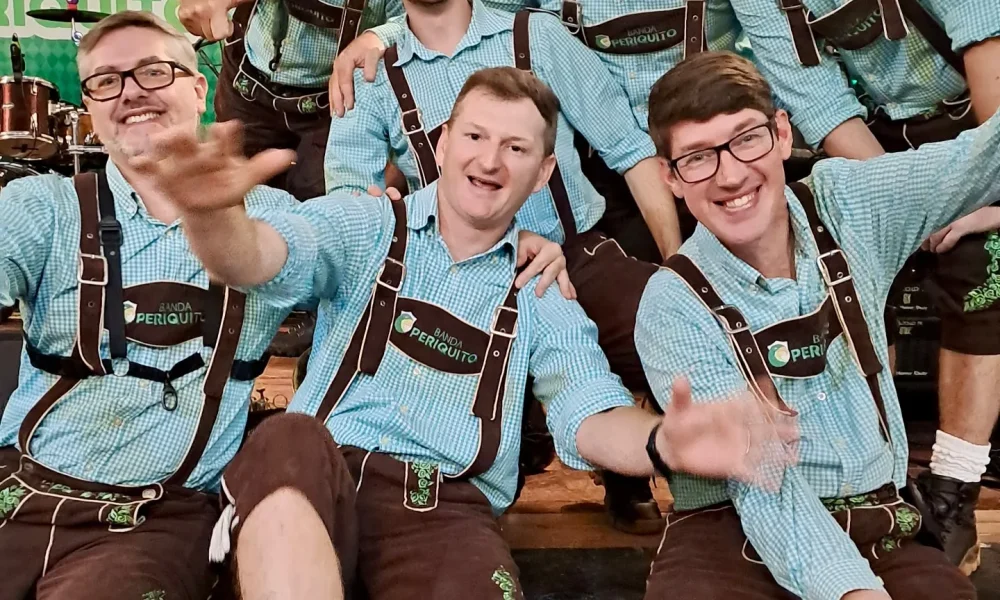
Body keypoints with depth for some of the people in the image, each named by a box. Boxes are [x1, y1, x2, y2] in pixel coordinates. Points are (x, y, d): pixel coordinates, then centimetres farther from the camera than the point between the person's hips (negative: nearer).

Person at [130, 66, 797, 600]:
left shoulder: (543, 291, 15)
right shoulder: (365, 228, 12)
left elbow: (589, 413, 3)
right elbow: (266, 257, -7)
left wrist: (660, 442, -22)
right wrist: (212, 212, -33)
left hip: (449, 506, 1)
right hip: (317, 479, 0)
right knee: (289, 440, -35)